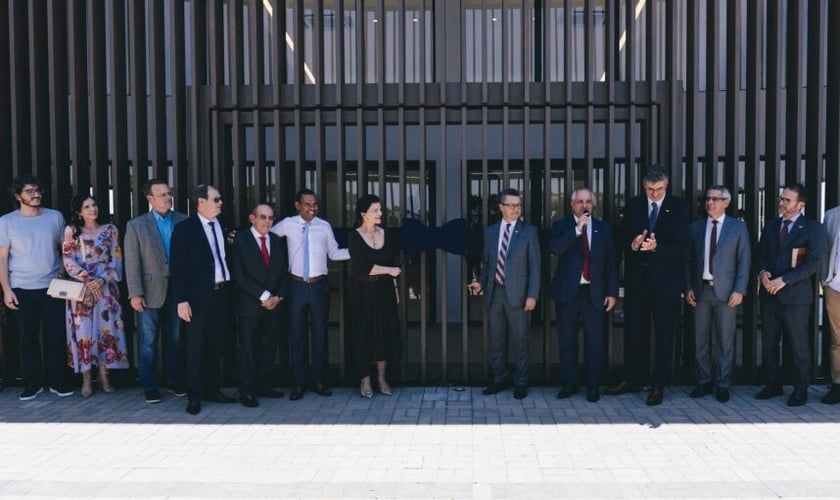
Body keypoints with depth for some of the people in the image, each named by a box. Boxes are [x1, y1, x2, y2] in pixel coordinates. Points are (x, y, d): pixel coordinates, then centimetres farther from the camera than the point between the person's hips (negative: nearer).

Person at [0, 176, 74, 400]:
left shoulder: (55, 217, 4)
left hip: (53, 287, 1)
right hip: (22, 289, -1)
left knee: (56, 336, 2)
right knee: (28, 338, 6)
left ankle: (57, 382, 14)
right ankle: (32, 384, 17)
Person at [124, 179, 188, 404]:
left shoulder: (183, 221, 3)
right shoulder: (136, 225, 0)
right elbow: (132, 262, -5)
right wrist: (135, 294, -11)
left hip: (178, 289, 2)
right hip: (151, 291, -2)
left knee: (176, 339, 12)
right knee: (148, 341, 6)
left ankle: (174, 381, 25)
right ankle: (149, 387, 17)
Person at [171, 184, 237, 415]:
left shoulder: (222, 225, 10)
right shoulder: (185, 228, -5)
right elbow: (177, 266, -8)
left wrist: (231, 288, 5)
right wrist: (181, 300, -14)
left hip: (222, 292, 5)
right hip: (200, 294, -5)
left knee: (216, 344, 12)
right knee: (196, 346, 2)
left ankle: (213, 388, 23)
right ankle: (194, 395, 11)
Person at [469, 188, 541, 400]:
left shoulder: (529, 231, 0)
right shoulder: (490, 231, 10)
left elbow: (535, 266, -4)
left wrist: (532, 295, -10)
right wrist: (481, 282, -2)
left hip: (517, 293, -3)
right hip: (494, 292, 3)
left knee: (520, 340, 5)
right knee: (496, 340, 10)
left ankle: (521, 382, 17)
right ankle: (499, 379, 24)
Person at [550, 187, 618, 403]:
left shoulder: (604, 228, 9)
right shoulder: (561, 226, 5)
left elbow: (611, 263, 8)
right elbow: (555, 249, -15)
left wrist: (612, 292, 3)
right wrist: (577, 229, -20)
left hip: (595, 293, 1)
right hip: (568, 292, 0)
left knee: (595, 341, 0)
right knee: (567, 340, 6)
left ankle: (593, 385, 12)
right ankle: (569, 383, 19)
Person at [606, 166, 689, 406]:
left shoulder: (679, 207, -2)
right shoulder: (633, 205, 6)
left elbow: (680, 245, -11)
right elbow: (623, 239, 1)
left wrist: (656, 246, -29)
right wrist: (633, 244, -21)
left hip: (666, 279, -3)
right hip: (636, 277, 3)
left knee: (664, 333, 5)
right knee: (634, 331, 10)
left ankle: (658, 385, 14)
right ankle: (633, 379, 23)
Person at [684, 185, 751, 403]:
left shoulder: (738, 227, 2)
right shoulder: (695, 228, 9)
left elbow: (744, 261, -1)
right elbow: (688, 260, 9)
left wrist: (739, 290, -9)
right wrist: (688, 288, 2)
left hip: (725, 291, -2)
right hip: (700, 290, 3)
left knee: (725, 341, 3)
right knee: (700, 339, 7)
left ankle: (723, 385, 12)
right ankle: (703, 383, 17)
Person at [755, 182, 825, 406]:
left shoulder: (813, 228, -3)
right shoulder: (770, 227, 14)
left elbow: (814, 262, -11)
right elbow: (760, 256, 15)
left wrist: (783, 280, -17)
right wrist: (763, 273, -7)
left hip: (795, 295, -5)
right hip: (769, 294, 5)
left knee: (798, 345, 3)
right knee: (768, 343, 10)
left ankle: (800, 390, 15)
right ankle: (772, 384, 22)